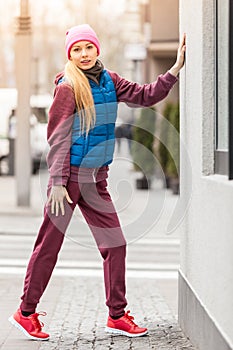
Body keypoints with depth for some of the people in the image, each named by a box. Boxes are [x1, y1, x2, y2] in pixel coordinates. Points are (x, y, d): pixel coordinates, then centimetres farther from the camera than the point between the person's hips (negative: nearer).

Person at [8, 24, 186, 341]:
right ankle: (26, 312, 14)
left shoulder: (109, 81, 9)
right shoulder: (68, 87, -10)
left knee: (115, 245, 4)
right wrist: (57, 183, -15)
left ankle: (117, 316, 14)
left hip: (96, 179, 6)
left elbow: (146, 95, 11)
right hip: (70, 176, -6)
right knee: (49, 246, 1)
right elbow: (59, 138, -12)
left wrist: (176, 69, 1)